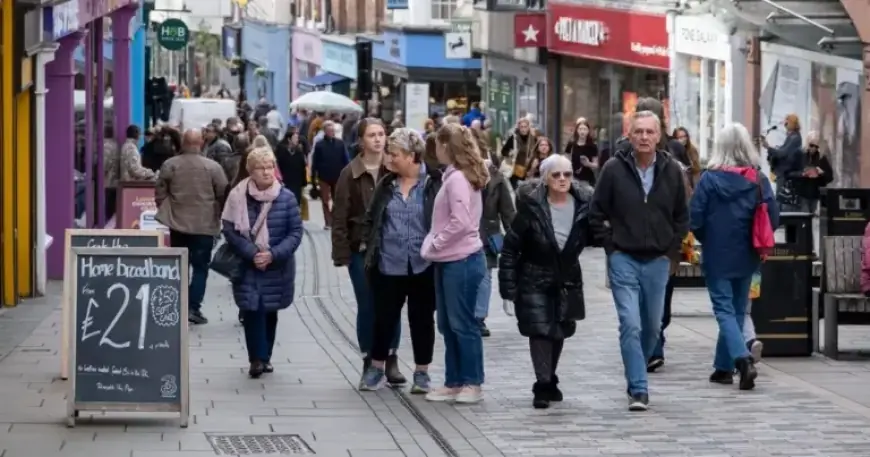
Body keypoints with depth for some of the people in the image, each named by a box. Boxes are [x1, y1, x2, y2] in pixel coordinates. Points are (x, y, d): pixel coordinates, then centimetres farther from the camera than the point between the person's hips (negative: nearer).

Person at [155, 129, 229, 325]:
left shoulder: (169, 165, -3)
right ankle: (193, 307, -4)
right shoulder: (213, 167, -9)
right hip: (204, 225, -3)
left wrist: (165, 211, 19)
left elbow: (160, 193, 2)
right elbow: (223, 195, -4)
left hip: (177, 223, 3)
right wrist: (219, 216, 14)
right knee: (200, 267, 4)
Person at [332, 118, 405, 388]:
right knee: (367, 308, 5)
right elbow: (340, 217, -3)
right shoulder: (350, 174, -3)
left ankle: (391, 361, 15)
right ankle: (369, 364, 14)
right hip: (362, 251, -1)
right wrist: (342, 254, -8)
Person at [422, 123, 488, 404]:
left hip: (461, 261, -10)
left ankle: (472, 384, 4)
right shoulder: (455, 177, 12)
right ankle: (453, 383, 18)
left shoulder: (457, 178, -16)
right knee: (448, 324, 12)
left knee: (462, 323, -3)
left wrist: (435, 244, -12)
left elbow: (460, 222, -23)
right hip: (450, 260, 10)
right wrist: (434, 245, 7)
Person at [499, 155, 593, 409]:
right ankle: (543, 386, -9)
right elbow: (510, 248, -12)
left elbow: (592, 237, 6)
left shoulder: (583, 204, -9)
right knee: (540, 330, -12)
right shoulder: (531, 207, -17)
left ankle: (550, 381, 29)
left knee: (559, 331, 12)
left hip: (567, 280, 4)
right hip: (535, 280, -4)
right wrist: (508, 288, -13)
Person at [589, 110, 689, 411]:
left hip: (657, 262, 3)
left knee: (652, 327, 12)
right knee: (630, 325, -11)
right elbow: (596, 214, 2)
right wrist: (611, 246, -4)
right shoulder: (614, 169, -5)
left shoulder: (672, 171, 1)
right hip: (623, 260, -3)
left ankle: (636, 375, 34)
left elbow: (681, 217, 12)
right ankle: (638, 389, -9)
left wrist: (671, 249, 4)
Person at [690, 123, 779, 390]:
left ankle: (743, 360, -21)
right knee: (737, 310, 15)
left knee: (724, 310, -1)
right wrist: (753, 240, 11)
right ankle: (724, 367, 21)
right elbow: (773, 219, -6)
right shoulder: (758, 180, -5)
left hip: (717, 257, -3)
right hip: (746, 257, 3)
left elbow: (695, 219, -11)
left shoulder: (710, 179, -11)